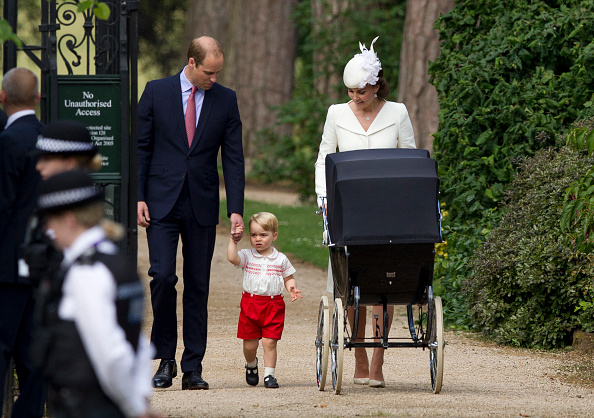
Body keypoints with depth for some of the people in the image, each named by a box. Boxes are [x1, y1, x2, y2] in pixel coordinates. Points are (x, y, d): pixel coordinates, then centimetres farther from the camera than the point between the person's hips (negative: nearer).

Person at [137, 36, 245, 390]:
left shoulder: (226, 100, 4)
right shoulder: (157, 92, 1)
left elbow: (233, 158, 4)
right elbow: (141, 148, 3)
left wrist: (236, 210, -3)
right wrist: (138, 197, -5)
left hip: (202, 204, 2)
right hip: (162, 202, -1)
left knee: (198, 285, 3)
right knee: (163, 276, -12)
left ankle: (193, 368, 7)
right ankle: (165, 359, 2)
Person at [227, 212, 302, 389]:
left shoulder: (280, 259, 6)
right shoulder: (247, 256, 2)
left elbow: (288, 278, 15)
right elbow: (232, 258, -16)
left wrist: (291, 288, -4)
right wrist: (233, 240, -17)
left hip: (274, 305, 0)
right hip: (250, 304, 1)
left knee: (270, 342, -7)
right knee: (250, 344, 6)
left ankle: (269, 374, 1)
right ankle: (251, 365, 35)